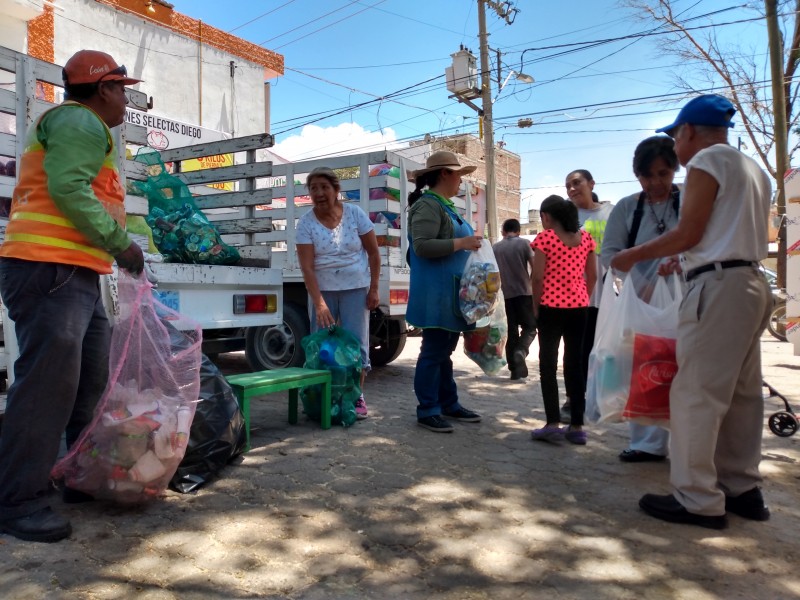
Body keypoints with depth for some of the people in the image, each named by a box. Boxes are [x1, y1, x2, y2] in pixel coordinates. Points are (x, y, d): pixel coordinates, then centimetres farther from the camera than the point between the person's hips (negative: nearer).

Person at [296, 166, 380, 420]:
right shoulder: (306, 223, -9)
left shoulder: (355, 214, -7)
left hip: (355, 289, 0)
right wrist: (319, 304, -23)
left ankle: (357, 396, 12)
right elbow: (307, 267, -15)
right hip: (322, 290, 1)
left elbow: (373, 253, -1)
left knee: (356, 342, 0)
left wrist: (373, 289, -4)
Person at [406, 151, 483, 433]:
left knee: (445, 350, 15)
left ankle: (448, 404, 25)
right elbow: (421, 246, -23)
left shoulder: (445, 206, 18)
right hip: (436, 295, -10)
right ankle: (427, 410, 6)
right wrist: (461, 243, -22)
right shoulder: (428, 205, -13)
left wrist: (469, 243, 11)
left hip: (450, 293, 10)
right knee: (433, 351, -4)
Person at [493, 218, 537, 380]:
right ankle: (520, 352, -17)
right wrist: (531, 284, 11)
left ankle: (514, 368, 8)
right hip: (523, 292, -2)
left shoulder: (495, 248, 5)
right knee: (530, 327, 10)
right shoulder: (523, 243, -2)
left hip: (504, 295, 3)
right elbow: (534, 267, -6)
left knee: (511, 331, 8)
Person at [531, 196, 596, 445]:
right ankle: (577, 426, 11)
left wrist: (536, 306, -2)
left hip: (551, 307, -4)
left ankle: (553, 424, 0)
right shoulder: (585, 237, 7)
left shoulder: (544, 238, -7)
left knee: (548, 363, 3)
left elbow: (538, 277, -12)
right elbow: (592, 275, 6)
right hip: (578, 307, 4)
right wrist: (583, 299, 15)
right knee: (575, 364, 8)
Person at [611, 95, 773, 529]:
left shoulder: (707, 160, -5)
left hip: (718, 285, -10)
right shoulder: (753, 168, 21)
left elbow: (689, 234, -11)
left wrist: (634, 256, -1)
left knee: (695, 393, -7)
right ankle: (742, 489, 20)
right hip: (751, 283, 10)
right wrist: (679, 260, 27)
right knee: (740, 393, 13)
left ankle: (698, 500, -3)